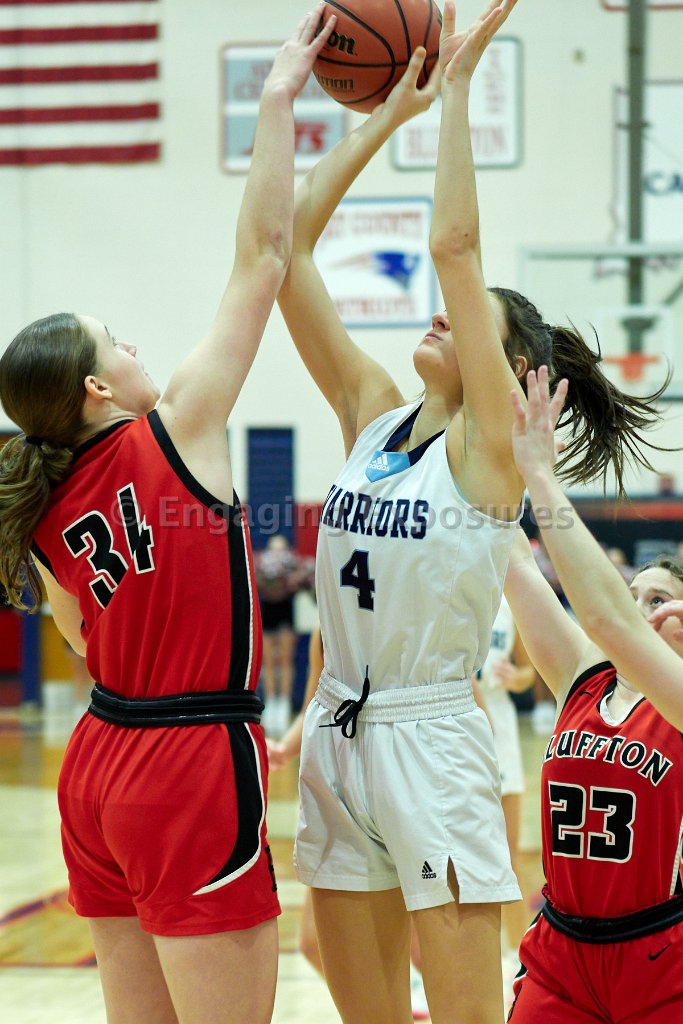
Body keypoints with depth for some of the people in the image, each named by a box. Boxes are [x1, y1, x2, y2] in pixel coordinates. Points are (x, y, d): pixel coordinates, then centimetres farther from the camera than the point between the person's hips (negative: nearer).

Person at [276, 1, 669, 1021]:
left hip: (429, 741, -6)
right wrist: (385, 115, 3)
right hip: (337, 736, 6)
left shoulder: (491, 442, -7)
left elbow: (455, 244, -17)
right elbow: (287, 246, 4)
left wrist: (455, 86, -14)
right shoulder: (372, 414, 8)